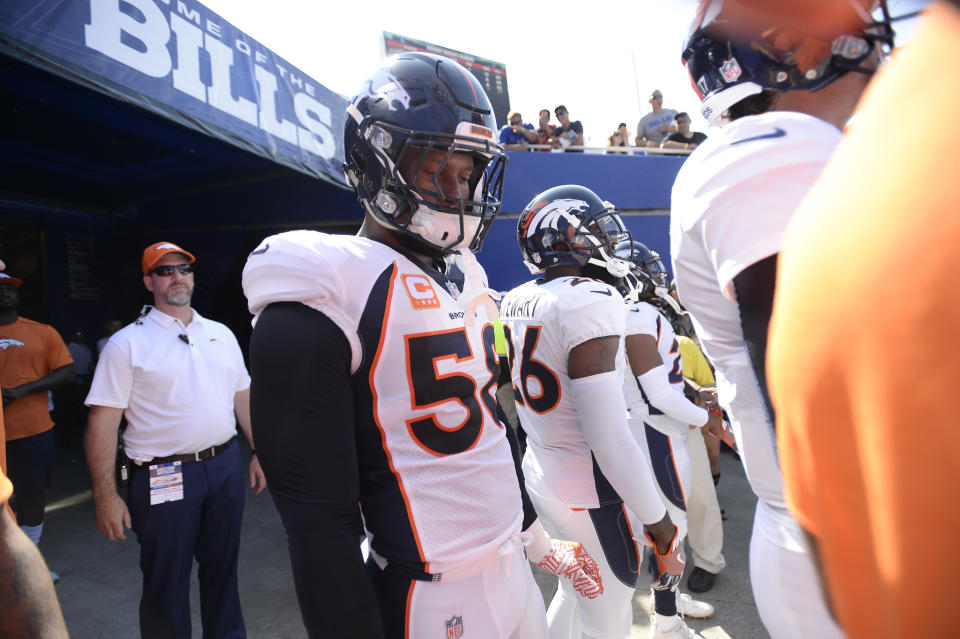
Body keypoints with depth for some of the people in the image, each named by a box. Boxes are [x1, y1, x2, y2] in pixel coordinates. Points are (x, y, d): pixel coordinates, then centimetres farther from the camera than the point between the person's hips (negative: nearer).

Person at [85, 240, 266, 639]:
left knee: (222, 568, 18)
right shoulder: (127, 343, -6)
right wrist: (105, 496, -12)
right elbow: (103, 423, -8)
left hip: (225, 466, 4)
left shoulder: (221, 334, 8)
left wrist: (258, 452, 9)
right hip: (163, 478, -4)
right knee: (166, 582, 10)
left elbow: (243, 397, 12)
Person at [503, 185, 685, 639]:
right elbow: (610, 440, -25)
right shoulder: (591, 301, -23)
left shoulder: (514, 302, 2)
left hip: (539, 477, 8)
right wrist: (660, 525, -15)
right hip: (590, 493, -7)